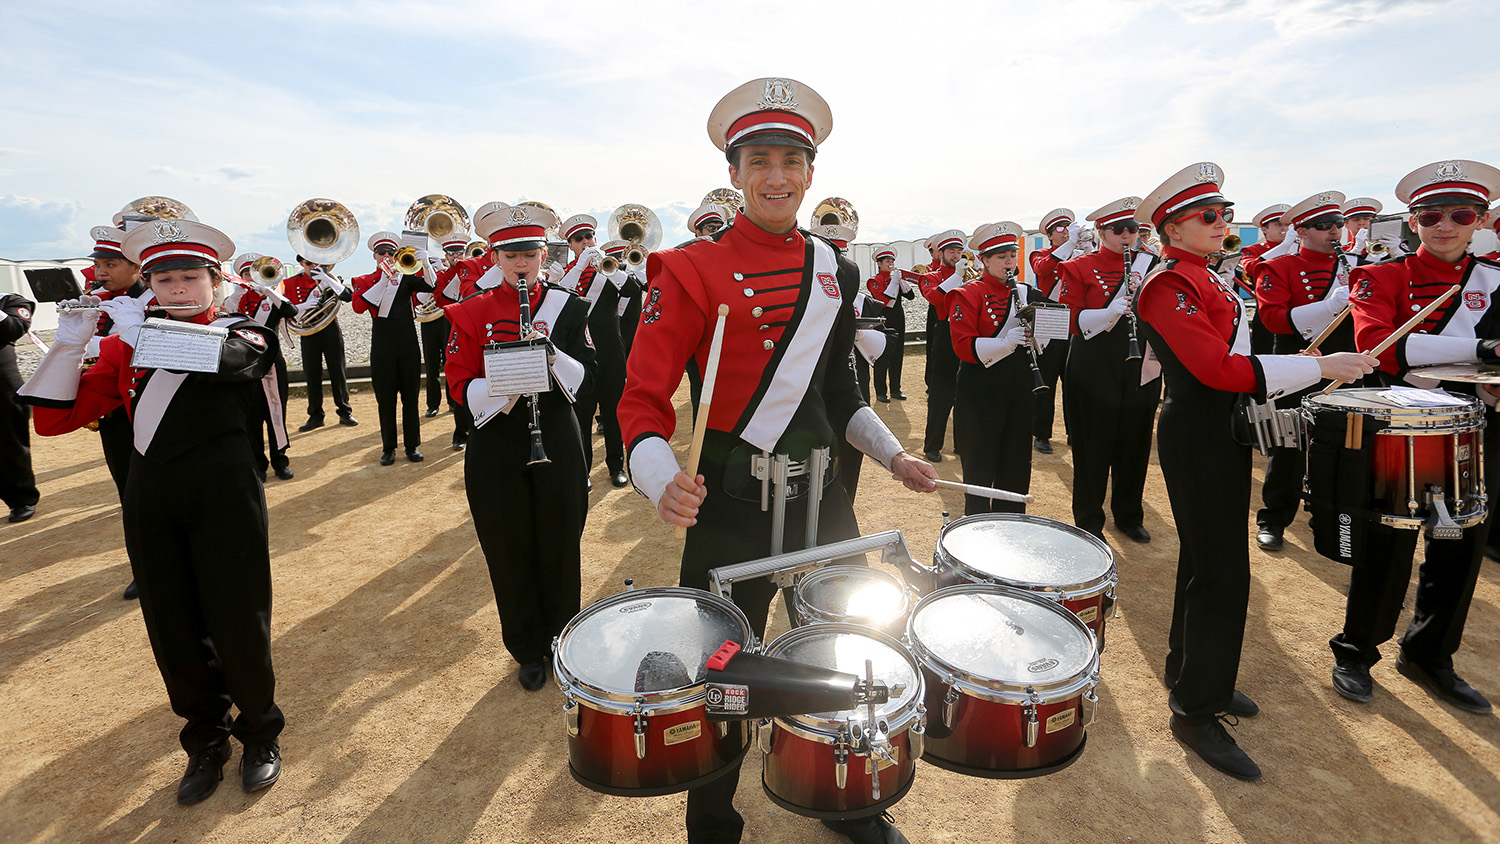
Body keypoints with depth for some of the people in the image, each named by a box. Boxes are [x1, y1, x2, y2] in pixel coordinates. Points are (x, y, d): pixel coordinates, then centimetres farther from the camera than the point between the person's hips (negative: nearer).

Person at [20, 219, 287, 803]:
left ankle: (260, 734, 25)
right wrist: (69, 343, -6)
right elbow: (55, 419, 5)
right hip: (150, 502, 4)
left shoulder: (243, 332, 2)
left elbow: (230, 358, -24)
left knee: (238, 622, 2)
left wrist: (142, 332, -19)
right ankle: (206, 739, 32)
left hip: (223, 499, -4)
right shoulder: (125, 344, 11)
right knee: (173, 630, 11)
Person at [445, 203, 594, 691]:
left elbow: (585, 378, -3)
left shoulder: (568, 306, 2)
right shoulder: (471, 312, 0)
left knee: (560, 548, 10)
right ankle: (528, 651, 29)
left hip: (557, 442, 1)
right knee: (510, 554, 9)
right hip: (497, 446, 0)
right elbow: (459, 385, -5)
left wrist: (551, 353, -21)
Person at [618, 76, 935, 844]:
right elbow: (644, 398, -13)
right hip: (732, 502, -5)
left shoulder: (835, 273, 8)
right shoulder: (693, 271, -9)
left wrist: (892, 456, 10)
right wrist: (663, 481, -30)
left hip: (821, 495, 6)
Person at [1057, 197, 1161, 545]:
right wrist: (1114, 310, -25)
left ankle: (1129, 515, 28)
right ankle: (1089, 522, 16)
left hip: (1142, 364, 4)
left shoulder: (1151, 264, 11)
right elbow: (1073, 319, -9)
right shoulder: (1080, 267, 0)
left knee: (1135, 441, 11)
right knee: (1094, 444, 2)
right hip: (1096, 368, -4)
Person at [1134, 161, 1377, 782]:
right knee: (1221, 573, -5)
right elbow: (1218, 369, -24)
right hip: (1199, 436, -10)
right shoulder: (1170, 286, -16)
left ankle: (1192, 673, 33)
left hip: (1224, 428, 10)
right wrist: (1319, 367, -21)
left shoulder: (1206, 278, 15)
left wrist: (1279, 384, 9)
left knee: (1206, 561, 18)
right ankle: (1195, 712, 7)